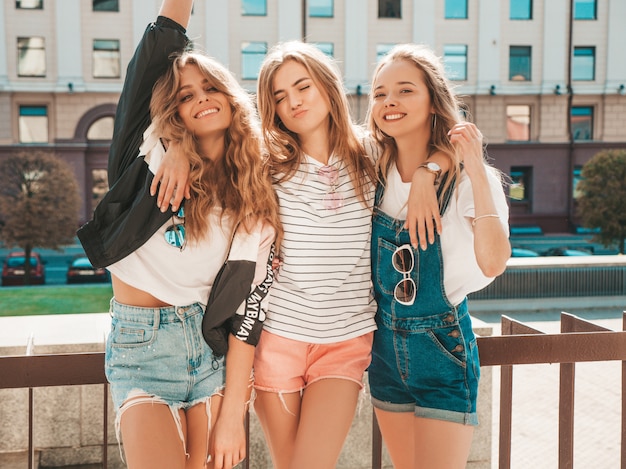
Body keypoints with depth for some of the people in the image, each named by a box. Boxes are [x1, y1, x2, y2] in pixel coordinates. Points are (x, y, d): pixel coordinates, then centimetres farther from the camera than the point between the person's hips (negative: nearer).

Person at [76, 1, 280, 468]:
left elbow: (249, 304, -4)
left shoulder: (257, 199, 1)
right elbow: (158, 49, -7)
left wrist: (232, 412, -7)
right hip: (141, 344, -1)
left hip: (215, 343, 2)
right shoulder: (152, 158, 0)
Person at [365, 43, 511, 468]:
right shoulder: (372, 174, 1)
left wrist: (475, 169, -27)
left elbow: (493, 263, -27)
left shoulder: (466, 179, -12)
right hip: (385, 345, 5)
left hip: (442, 349, -5)